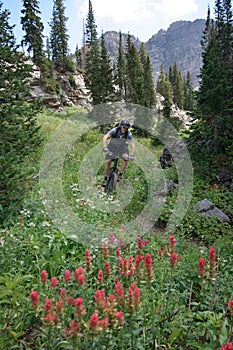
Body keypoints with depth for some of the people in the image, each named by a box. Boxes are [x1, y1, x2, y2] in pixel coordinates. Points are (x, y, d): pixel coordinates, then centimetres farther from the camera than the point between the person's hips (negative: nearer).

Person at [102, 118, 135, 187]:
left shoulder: (129, 134, -25)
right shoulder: (114, 130, -29)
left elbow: (132, 145, -27)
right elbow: (105, 137, -39)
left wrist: (132, 155, -42)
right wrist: (105, 147, -54)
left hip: (122, 147, 1)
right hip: (112, 147, -1)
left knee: (126, 158, -26)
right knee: (108, 162, -12)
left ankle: (120, 174, -10)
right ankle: (105, 179, 2)